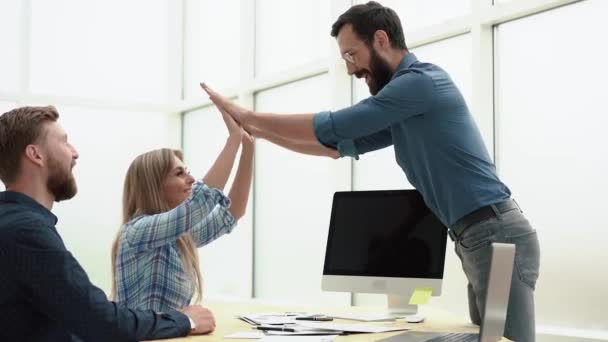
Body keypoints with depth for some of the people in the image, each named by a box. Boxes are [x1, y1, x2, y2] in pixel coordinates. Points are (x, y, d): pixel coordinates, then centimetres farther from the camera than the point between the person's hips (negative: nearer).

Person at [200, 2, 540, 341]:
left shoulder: (421, 80, -12)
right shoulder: (403, 117, 19)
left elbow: (333, 127, -12)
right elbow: (339, 144, 24)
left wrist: (248, 116, -4)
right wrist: (257, 130, 19)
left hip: (496, 234, -10)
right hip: (479, 238, 10)